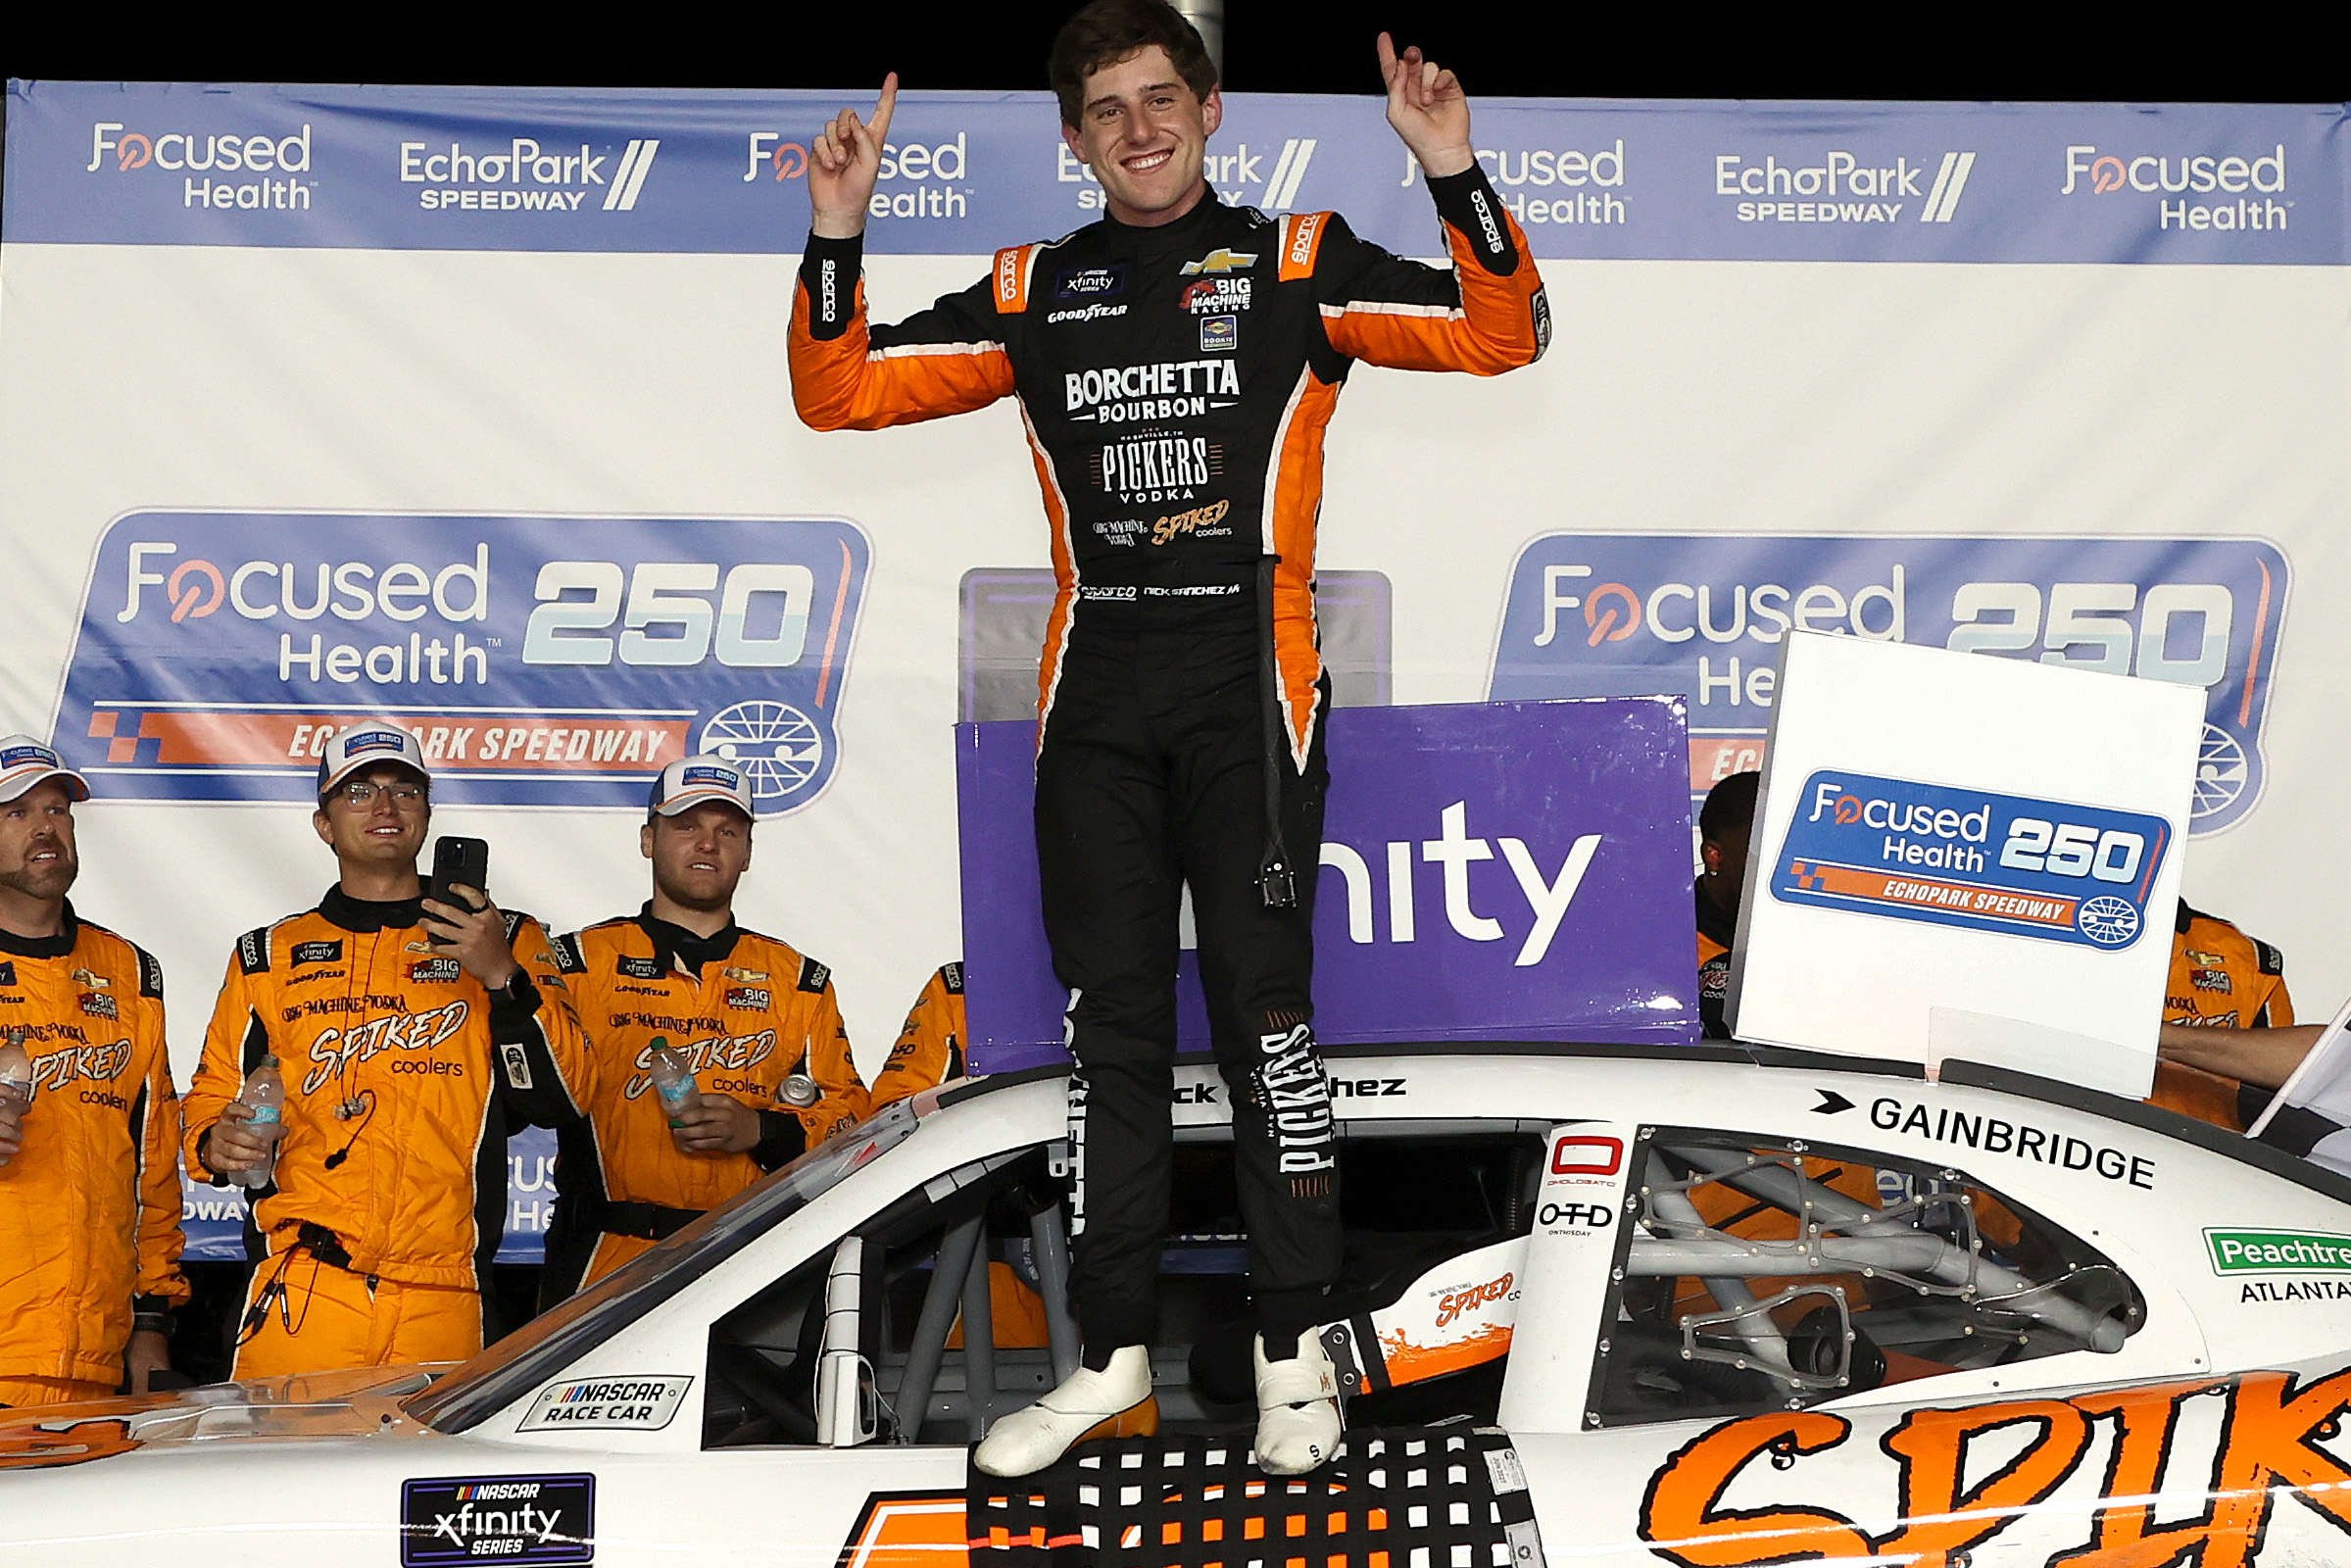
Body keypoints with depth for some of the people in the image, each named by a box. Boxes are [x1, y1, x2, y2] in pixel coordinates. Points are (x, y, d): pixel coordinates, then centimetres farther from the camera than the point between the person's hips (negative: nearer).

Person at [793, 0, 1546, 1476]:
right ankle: (1117, 1359, 14)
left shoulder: (1299, 263, 5)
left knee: (1263, 1006, -6)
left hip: (1248, 685, -3)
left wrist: (1457, 176, -16)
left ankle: (1295, 1350, 4)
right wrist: (837, 238, -2)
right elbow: (843, 393, 12)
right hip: (1095, 692, 3)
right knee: (1112, 1026, 6)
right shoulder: (1034, 294, 13)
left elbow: (1503, 335, -3)